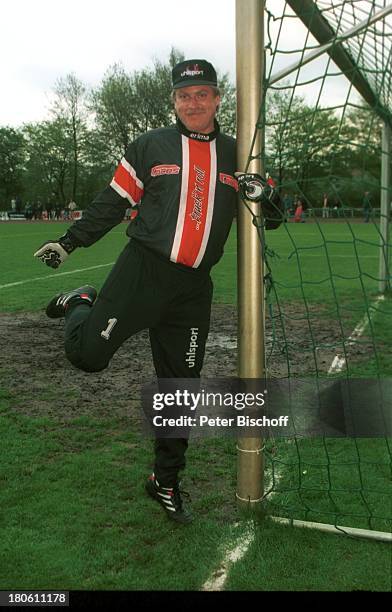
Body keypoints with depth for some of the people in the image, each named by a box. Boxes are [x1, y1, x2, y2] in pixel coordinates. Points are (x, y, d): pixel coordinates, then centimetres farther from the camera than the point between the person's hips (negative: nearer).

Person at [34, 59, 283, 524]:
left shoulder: (236, 156, 12)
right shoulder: (150, 146, 4)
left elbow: (269, 219, 15)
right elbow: (113, 202, 8)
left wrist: (265, 197, -8)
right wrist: (69, 242, 4)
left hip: (194, 287, 3)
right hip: (143, 270, -2)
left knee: (181, 386, 7)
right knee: (87, 354, -14)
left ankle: (166, 482, 25)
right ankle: (80, 305, 21)